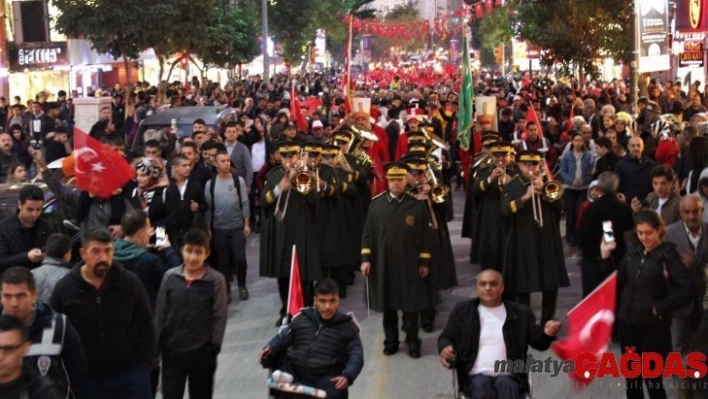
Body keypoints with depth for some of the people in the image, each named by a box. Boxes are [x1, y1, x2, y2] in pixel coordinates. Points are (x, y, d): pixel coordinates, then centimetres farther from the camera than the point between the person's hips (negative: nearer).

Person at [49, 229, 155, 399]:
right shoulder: (65, 288, -5)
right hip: (86, 378, 1)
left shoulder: (130, 282, -5)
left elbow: (145, 325, 2)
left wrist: (145, 364, -2)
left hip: (130, 373, 0)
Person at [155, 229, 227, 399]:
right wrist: (157, 346, 3)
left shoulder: (216, 280, -9)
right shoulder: (170, 277, -3)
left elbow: (219, 318, -6)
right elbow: (160, 313, 3)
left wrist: (214, 347, -9)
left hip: (202, 353, -1)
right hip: (172, 351, 1)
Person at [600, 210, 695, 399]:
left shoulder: (668, 255, -9)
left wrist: (660, 307, -15)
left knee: (652, 378, 1)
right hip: (627, 322, 5)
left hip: (654, 326, -5)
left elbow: (688, 289, -17)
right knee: (631, 375, 15)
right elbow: (618, 282, 6)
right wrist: (606, 256, -3)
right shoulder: (632, 254, 6)